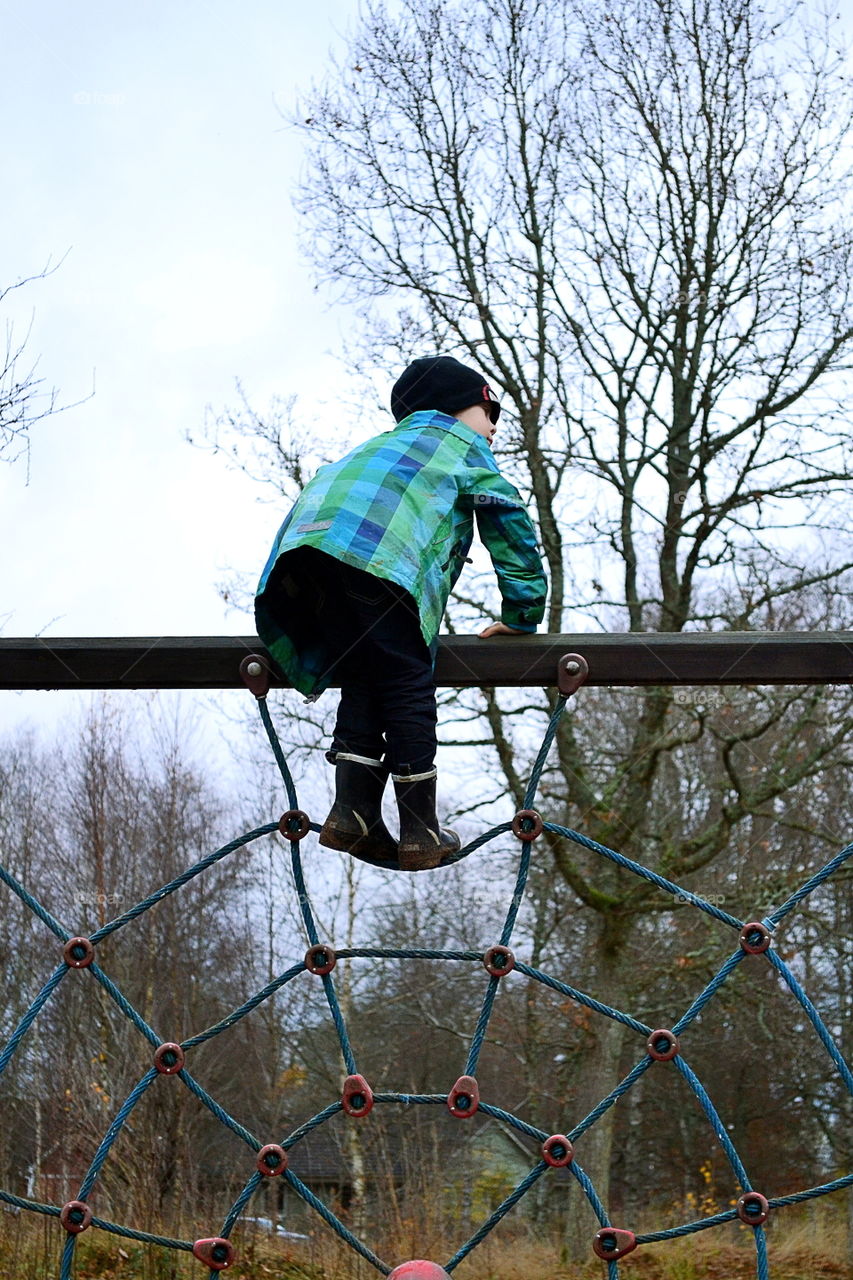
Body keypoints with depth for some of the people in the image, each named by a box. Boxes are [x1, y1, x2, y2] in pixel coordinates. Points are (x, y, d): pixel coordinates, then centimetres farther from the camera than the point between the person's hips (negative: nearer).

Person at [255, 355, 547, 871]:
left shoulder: (388, 443, 45)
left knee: (361, 682, 14)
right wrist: (522, 612, 25)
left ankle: (352, 812, 4)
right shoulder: (462, 445, 27)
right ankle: (421, 833, 1)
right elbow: (510, 521, 21)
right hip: (374, 557, -7)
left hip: (305, 544, 7)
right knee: (408, 686, -2)